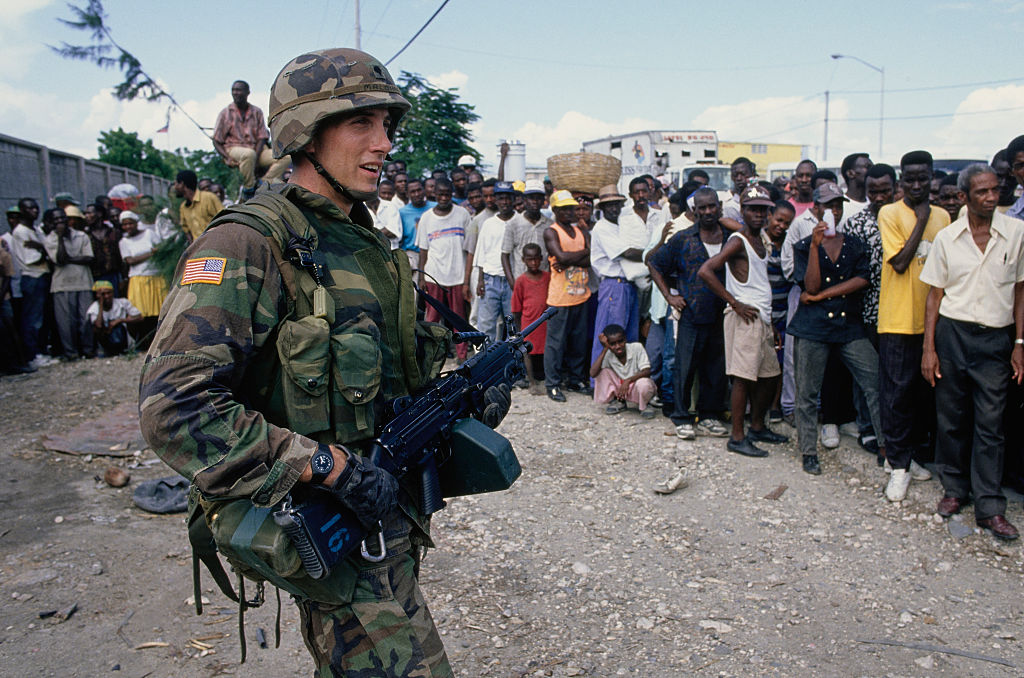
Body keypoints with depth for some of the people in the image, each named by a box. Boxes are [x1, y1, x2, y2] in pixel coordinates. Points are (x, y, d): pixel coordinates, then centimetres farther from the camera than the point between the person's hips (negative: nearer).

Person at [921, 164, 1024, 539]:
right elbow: (935, 296, 5)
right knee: (950, 417, 8)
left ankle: (990, 507, 7)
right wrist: (929, 348, 0)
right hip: (952, 333, 1)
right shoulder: (946, 237, 2)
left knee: (990, 423, 0)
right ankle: (955, 488, 24)